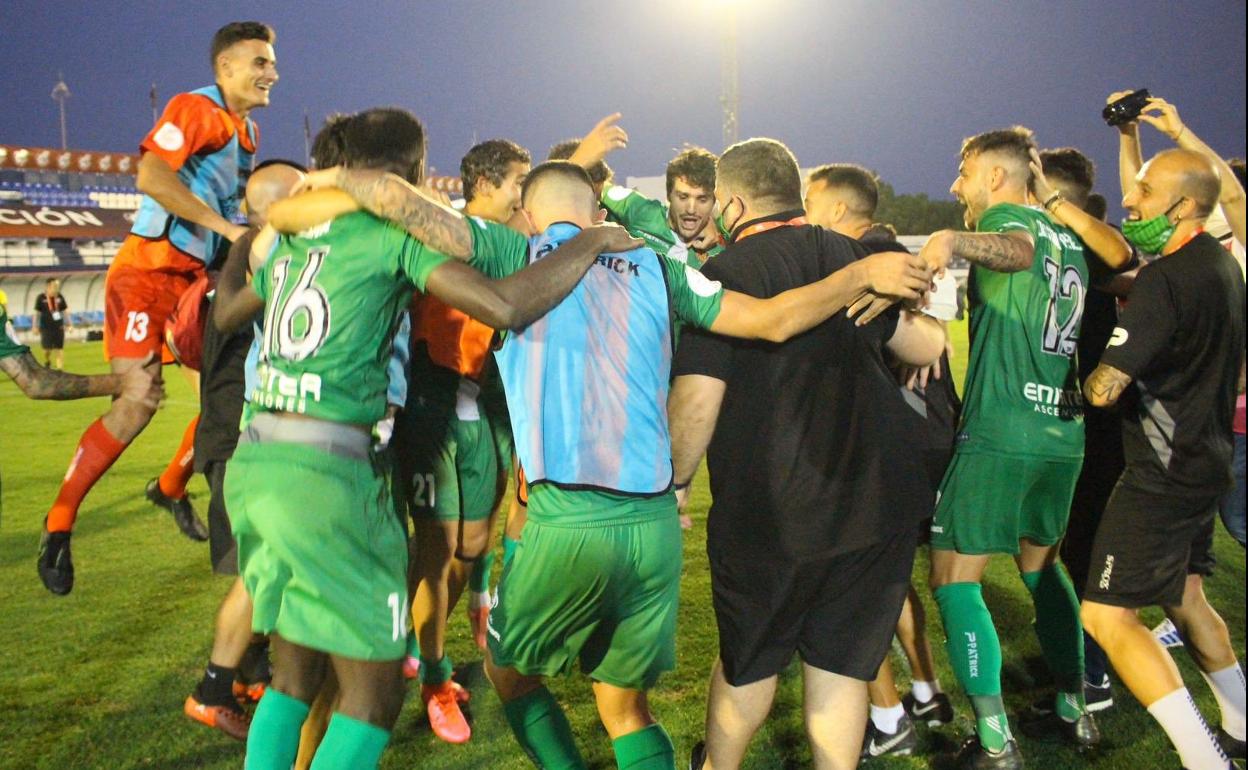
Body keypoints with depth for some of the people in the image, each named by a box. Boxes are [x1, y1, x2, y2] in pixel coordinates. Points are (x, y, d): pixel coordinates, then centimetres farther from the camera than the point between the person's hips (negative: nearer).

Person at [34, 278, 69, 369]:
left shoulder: (59, 297, 2)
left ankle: (60, 367, 3)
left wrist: (68, 324, 10)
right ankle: (47, 362, 29)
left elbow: (64, 312, 10)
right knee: (47, 348, -1)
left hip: (58, 327, 3)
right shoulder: (41, 298, -7)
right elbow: (37, 313, -1)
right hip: (46, 327, -3)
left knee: (59, 348, 0)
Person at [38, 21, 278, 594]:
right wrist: (229, 228, -26)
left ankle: (171, 488, 29)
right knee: (137, 404, -17)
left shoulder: (247, 129, 15)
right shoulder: (195, 109, -13)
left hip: (197, 278, 9)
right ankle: (59, 522, -3)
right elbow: (150, 177, -28)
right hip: (148, 271, -9)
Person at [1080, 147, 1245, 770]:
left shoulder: (1167, 279, -22)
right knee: (1183, 597, 24)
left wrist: (1081, 383, -3)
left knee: (1107, 615, -9)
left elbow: (1105, 387, -24)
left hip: (1163, 473, -10)